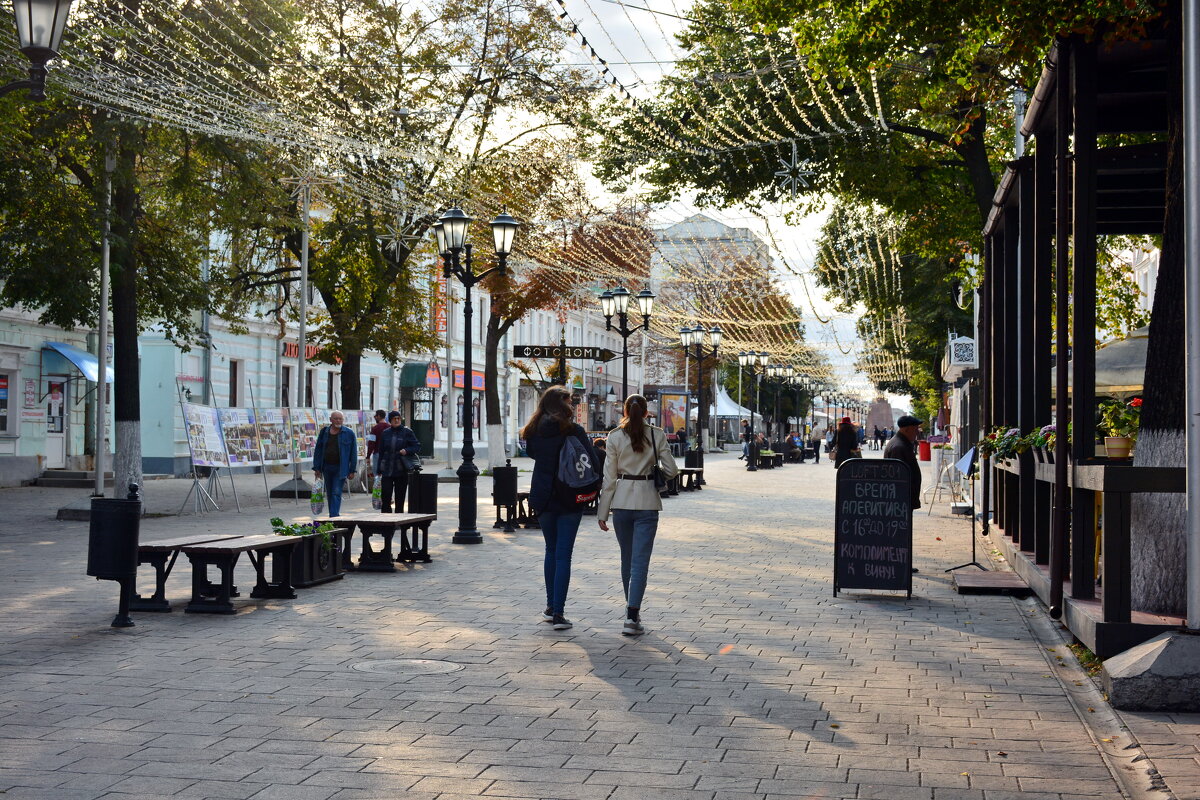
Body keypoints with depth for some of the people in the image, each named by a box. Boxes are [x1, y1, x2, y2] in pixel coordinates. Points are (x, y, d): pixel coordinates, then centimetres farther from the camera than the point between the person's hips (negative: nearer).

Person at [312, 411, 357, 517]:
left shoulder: (349, 433, -2)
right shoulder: (324, 432, 6)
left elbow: (353, 452, -1)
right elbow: (318, 450, 9)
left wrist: (352, 470, -5)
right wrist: (317, 468, 4)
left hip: (340, 468, -4)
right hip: (327, 467, 4)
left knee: (336, 493, -11)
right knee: (329, 493, 11)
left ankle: (334, 517, -16)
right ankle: (333, 516, 22)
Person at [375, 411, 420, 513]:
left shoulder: (407, 432, 1)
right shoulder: (385, 434, 9)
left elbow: (417, 446, 2)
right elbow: (381, 452, 12)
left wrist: (407, 450, -18)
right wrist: (379, 470, 9)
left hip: (401, 470, -1)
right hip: (387, 470, 2)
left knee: (400, 497, 5)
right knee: (386, 497, -5)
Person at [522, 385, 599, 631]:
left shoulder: (535, 432, 2)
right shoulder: (573, 431, -11)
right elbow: (592, 462, -11)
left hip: (543, 499, 4)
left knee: (551, 551, 19)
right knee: (563, 555, -1)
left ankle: (551, 606, 22)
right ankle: (558, 613, -5)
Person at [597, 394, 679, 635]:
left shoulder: (615, 437, -3)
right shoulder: (657, 435, -3)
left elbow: (609, 477, -3)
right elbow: (671, 470, -2)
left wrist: (602, 512, 1)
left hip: (621, 501, 1)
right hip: (647, 502, -1)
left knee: (627, 559, 17)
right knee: (640, 561, -4)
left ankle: (632, 609, 29)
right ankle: (632, 617, -14)